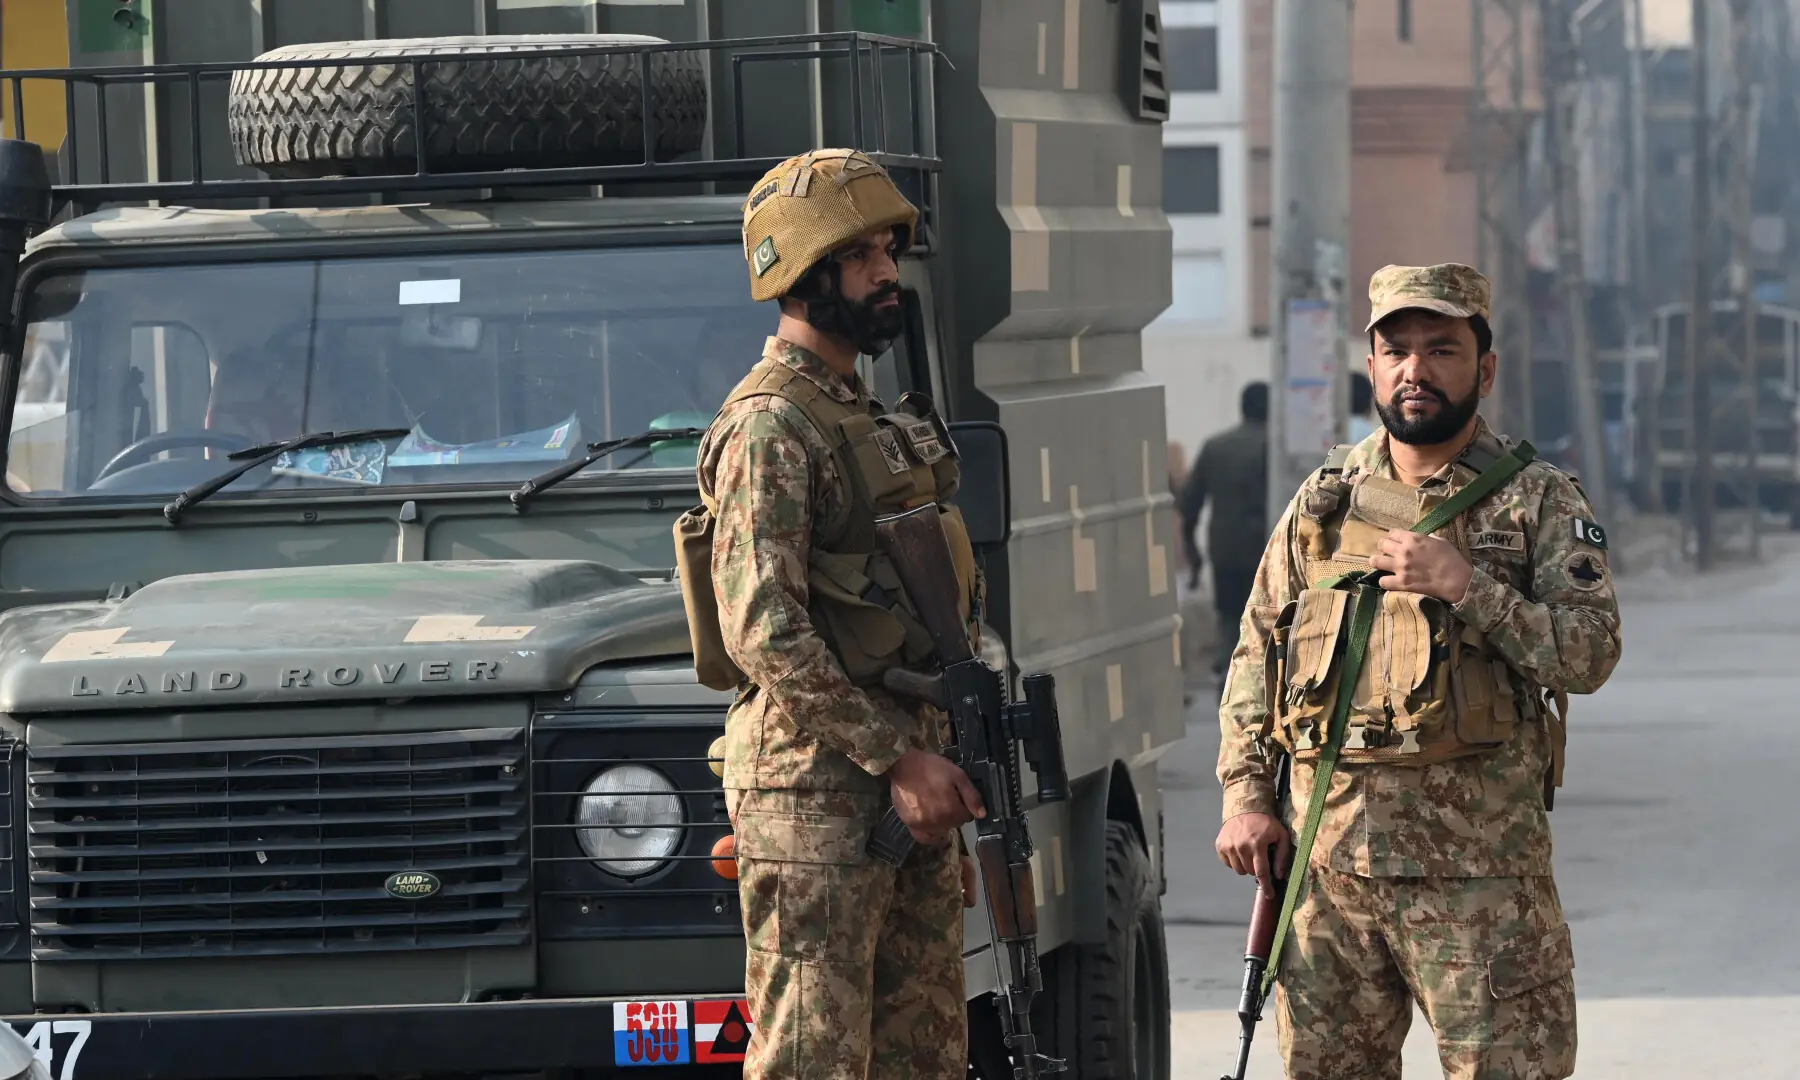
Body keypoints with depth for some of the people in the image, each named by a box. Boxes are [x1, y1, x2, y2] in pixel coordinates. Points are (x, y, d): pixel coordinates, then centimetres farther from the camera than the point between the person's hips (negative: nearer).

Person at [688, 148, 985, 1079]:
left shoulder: (872, 419, 18)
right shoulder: (769, 428, -12)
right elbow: (764, 636, -20)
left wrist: (940, 786, 20)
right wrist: (899, 758, -20)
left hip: (907, 778, 9)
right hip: (815, 784, -9)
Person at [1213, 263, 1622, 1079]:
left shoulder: (1540, 505, 2)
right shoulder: (1322, 505, 12)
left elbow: (1590, 654, -9)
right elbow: (1254, 662, 16)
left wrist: (1465, 588, -17)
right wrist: (1245, 797, 6)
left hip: (1477, 869, -4)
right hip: (1327, 858, 4)